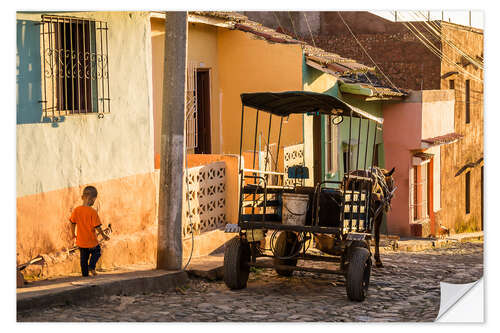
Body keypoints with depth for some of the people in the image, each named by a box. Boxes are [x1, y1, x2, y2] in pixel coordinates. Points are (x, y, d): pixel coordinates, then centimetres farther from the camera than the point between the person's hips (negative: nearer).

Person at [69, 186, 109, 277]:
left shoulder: (76, 210, -5)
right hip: (92, 241, -4)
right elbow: (97, 226, -17)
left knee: (83, 258, 17)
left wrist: (73, 234, 20)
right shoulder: (93, 212, -19)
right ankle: (91, 266, -2)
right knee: (96, 252, 20)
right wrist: (103, 235, -1)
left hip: (81, 241, 4)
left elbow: (73, 223, 4)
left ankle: (85, 274, 19)